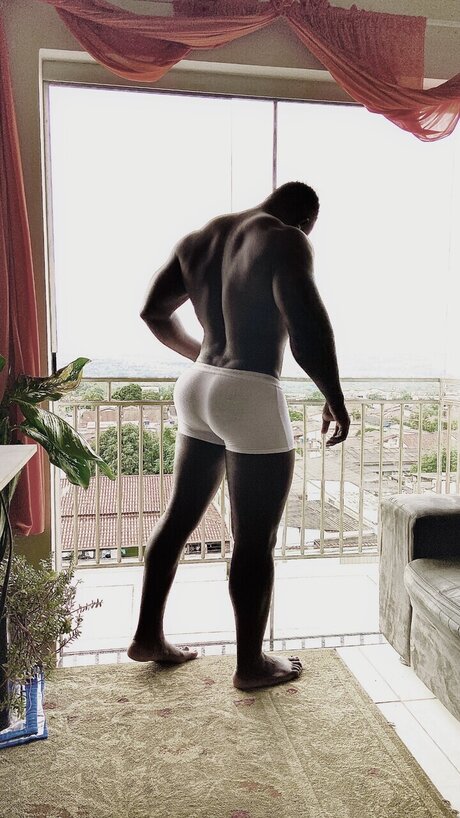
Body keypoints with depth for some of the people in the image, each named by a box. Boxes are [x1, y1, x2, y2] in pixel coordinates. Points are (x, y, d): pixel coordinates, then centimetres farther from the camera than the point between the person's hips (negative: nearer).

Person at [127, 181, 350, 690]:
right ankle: (250, 664, 21)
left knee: (179, 517, 18)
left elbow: (154, 311, 19)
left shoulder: (200, 238, 14)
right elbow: (308, 328, -21)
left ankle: (147, 636, 32)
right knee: (255, 539, 4)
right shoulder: (285, 241, -9)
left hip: (197, 387, 8)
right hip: (251, 400, -8)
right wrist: (335, 398, -8)